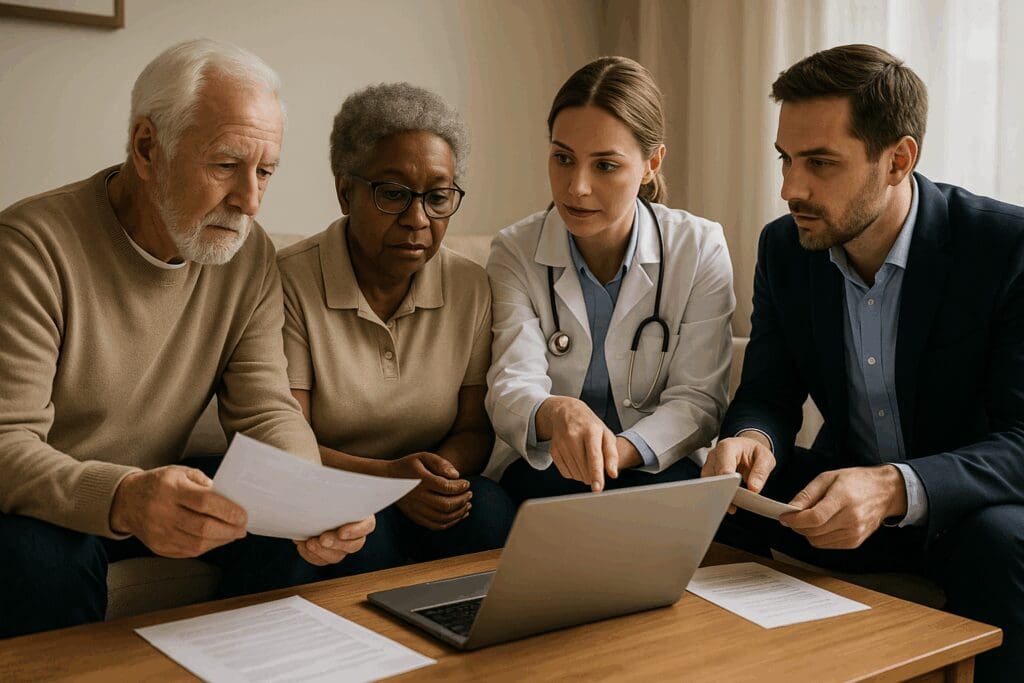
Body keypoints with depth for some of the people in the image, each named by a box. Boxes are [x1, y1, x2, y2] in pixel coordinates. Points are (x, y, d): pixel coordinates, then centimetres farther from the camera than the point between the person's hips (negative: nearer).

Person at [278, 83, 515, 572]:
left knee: (488, 510, -27)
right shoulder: (289, 283, -11)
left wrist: (441, 474, -19)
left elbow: (474, 430, 5)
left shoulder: (471, 288, 2)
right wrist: (387, 476, -28)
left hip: (425, 507, 4)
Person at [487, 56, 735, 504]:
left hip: (657, 467, 2)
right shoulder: (514, 253, -5)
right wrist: (556, 414, -43)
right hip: (542, 466, -1)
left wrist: (620, 450, -29)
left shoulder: (701, 249, -5)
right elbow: (511, 386, -17)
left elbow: (697, 399, -9)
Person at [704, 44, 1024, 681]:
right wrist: (753, 438, -24)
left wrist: (896, 488, -39)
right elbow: (768, 391, 1)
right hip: (844, 485, 4)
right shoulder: (785, 247, -4)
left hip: (971, 502, -3)